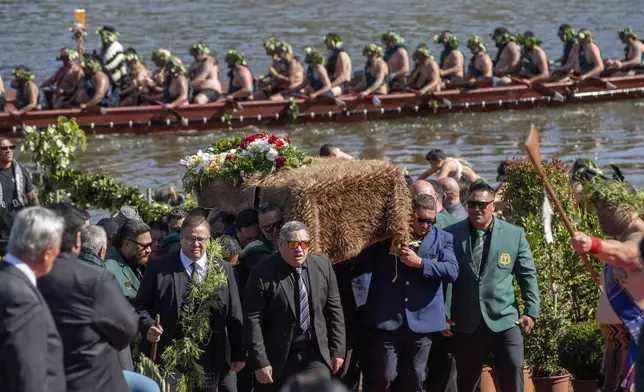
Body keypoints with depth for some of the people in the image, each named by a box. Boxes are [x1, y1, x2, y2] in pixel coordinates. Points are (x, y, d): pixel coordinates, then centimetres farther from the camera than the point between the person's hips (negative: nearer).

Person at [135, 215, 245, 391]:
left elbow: (234, 314, 8)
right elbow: (141, 306, 3)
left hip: (211, 358, 2)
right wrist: (149, 327, -17)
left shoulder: (223, 270, 8)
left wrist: (238, 354, 5)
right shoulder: (159, 268, 2)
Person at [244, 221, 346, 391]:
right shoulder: (262, 274, -12)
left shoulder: (323, 266, 2)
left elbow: (334, 310, 9)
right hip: (279, 358, -2)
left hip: (316, 353, 2)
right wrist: (260, 362, -14)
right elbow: (253, 320, -12)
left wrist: (337, 349, 6)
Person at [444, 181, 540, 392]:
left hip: (504, 319, 0)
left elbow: (528, 275, 6)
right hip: (466, 323, 0)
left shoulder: (514, 235, 2)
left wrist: (531, 311, 1)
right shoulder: (452, 235, -1)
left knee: (514, 370, -11)